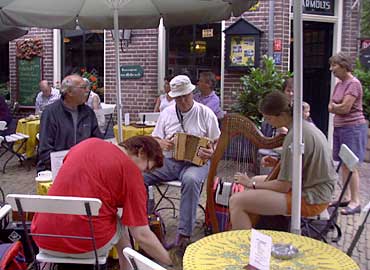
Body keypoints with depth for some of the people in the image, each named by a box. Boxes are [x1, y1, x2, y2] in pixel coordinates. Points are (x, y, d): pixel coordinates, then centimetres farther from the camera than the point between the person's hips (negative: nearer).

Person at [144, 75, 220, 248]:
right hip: (168, 162, 4)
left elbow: (218, 142, 4)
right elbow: (154, 139, 16)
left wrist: (211, 153, -19)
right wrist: (162, 143, -8)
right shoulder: (167, 113, 12)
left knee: (191, 180, -39)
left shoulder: (206, 113, 2)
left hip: (196, 162, -3)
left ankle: (184, 234, -32)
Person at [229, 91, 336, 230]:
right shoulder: (306, 126, 7)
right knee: (256, 180, 25)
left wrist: (251, 184, -6)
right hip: (315, 188, 11)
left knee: (237, 201, -19)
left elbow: (284, 186, -18)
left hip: (310, 199, -11)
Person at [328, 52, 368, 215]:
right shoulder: (339, 84, 13)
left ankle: (355, 202, -2)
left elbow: (345, 108, -21)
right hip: (339, 127, 9)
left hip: (353, 128, -9)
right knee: (343, 164, 11)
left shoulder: (353, 83, -13)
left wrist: (334, 106, -2)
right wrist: (338, 107, -9)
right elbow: (331, 108, 11)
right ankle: (347, 197, 20)